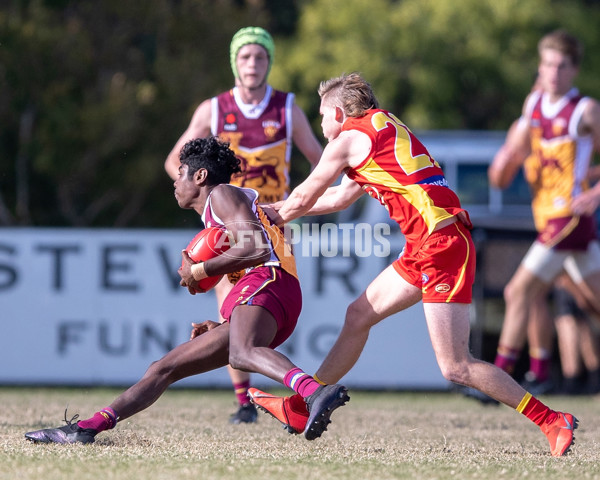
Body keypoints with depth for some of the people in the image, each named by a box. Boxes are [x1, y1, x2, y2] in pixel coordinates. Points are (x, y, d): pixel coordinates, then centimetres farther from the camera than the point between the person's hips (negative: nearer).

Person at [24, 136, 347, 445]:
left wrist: (199, 271, -1)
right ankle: (87, 428, 16)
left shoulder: (223, 195, 10)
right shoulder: (215, 223, 39)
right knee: (164, 368, 13)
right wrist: (217, 327, 25)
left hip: (266, 281, -10)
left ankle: (314, 392, -66)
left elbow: (256, 250, -9)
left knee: (242, 353, -42)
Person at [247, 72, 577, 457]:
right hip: (425, 248, 10)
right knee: (359, 315, 17)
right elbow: (339, 198, 37)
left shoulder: (350, 138, -2)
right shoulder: (382, 131, 24)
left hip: (441, 245, -10)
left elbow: (303, 199, 9)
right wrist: (274, 210, 45)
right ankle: (300, 409, 24)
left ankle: (553, 422, -10)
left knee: (455, 367, -12)